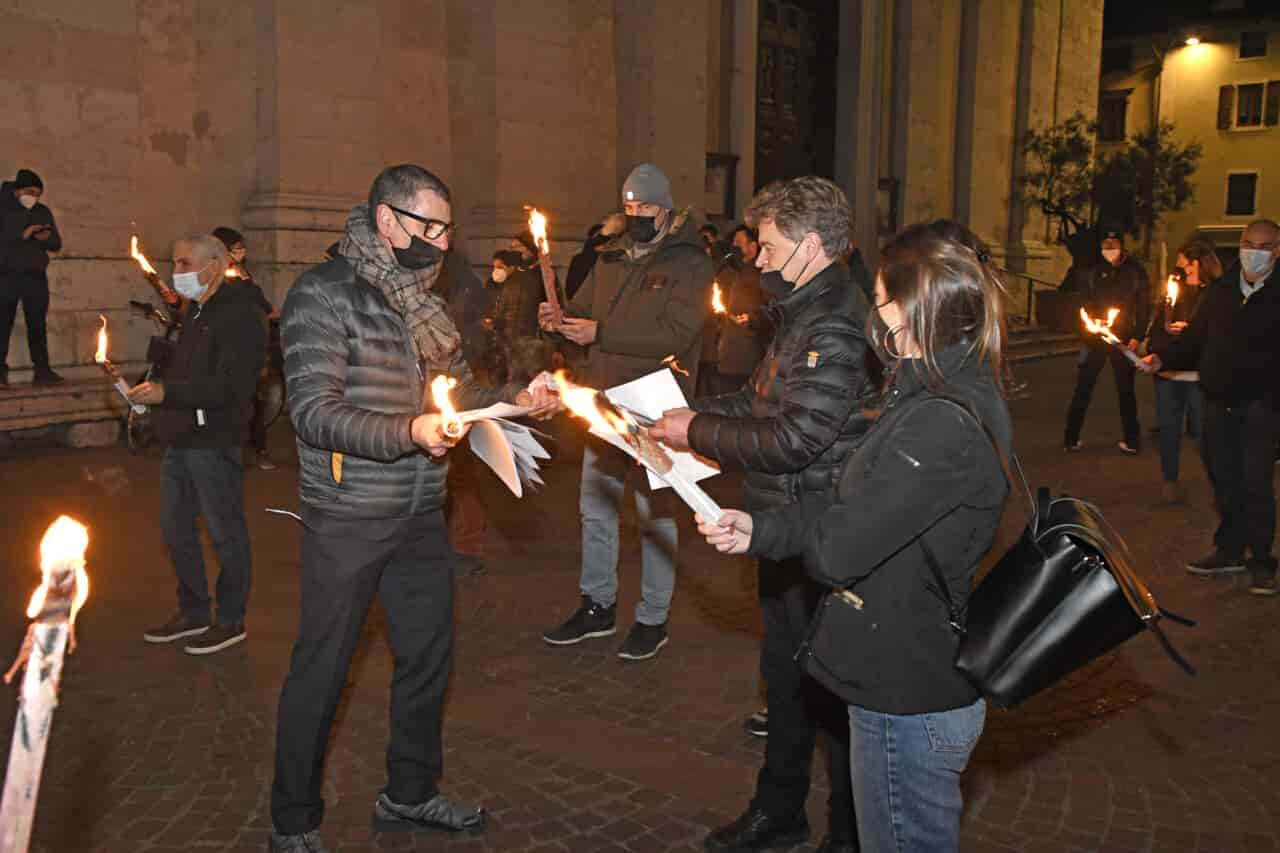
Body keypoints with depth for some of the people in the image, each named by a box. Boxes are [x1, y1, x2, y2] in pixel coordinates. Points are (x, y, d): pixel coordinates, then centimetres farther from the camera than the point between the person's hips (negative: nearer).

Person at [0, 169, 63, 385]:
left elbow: (57, 244, 12)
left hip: (36, 277, 4)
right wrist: (21, 235, -22)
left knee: (38, 325, 5)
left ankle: (42, 371, 7)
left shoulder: (43, 212, 11)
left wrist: (47, 238, -9)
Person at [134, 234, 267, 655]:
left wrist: (167, 393, -28)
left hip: (214, 441, -10)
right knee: (176, 529, 16)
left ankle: (230, 620, 15)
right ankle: (193, 612, 30)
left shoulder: (240, 315, -15)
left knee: (225, 531, 2)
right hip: (180, 439, 10)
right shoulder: (194, 311, 16)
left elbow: (230, 386, -24)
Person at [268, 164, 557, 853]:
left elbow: (459, 387, 17)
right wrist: (409, 432, -28)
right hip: (349, 519, -7)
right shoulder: (324, 293, -11)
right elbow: (314, 412, -18)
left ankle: (410, 795, 36)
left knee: (429, 652, 16)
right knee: (322, 669, 5)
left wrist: (513, 399, -2)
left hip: (420, 514, 7)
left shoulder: (422, 300, 12)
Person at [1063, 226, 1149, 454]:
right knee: (1083, 388, 5)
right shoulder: (1097, 270, 3)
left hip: (1122, 339, -2)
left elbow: (1143, 305, -3)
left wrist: (1136, 336, -10)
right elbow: (1087, 301, 7)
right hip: (1095, 336, 2)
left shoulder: (1135, 270, -2)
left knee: (1125, 390, 7)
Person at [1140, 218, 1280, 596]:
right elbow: (1195, 335, 11)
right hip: (1219, 401, 5)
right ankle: (1229, 550, 27)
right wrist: (1161, 357, -4)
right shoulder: (1220, 290, 8)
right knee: (1224, 480, 12)